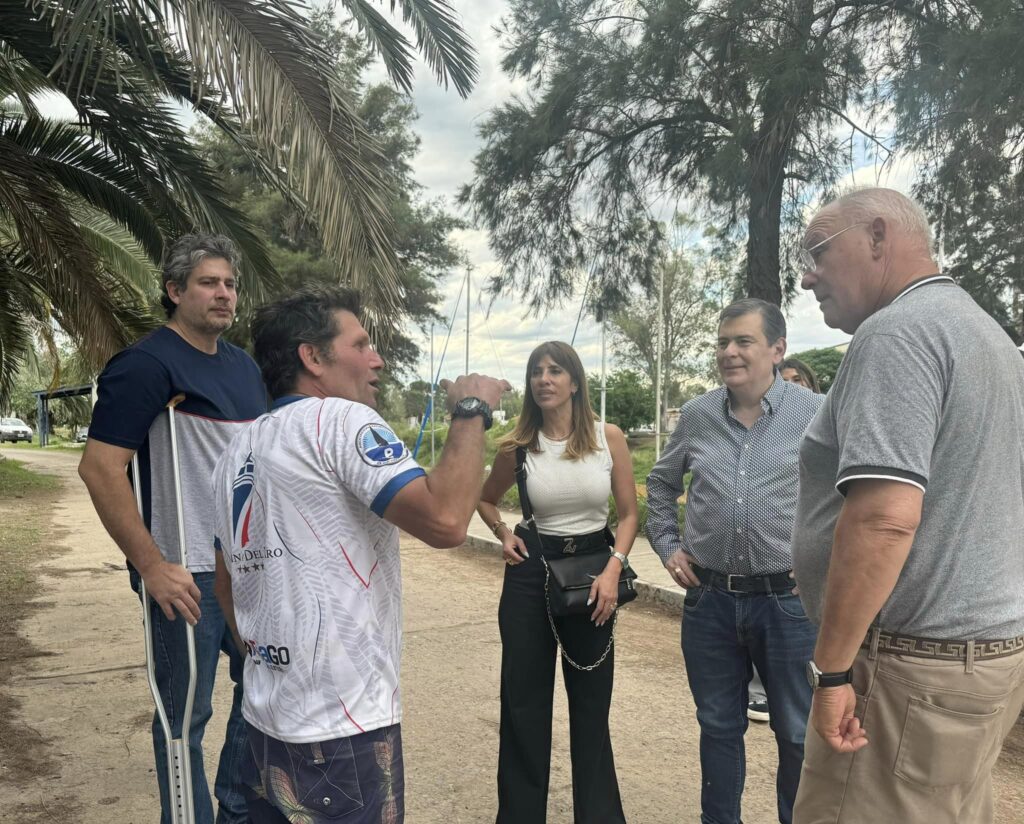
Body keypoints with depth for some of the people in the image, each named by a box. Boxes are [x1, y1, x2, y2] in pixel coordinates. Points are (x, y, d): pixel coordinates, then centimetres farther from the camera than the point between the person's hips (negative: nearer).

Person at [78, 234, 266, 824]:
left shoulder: (244, 365, 11)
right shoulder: (147, 364, -12)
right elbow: (100, 467, -18)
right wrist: (152, 566, -19)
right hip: (187, 575, -8)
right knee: (188, 711, 6)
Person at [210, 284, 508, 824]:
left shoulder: (237, 452, 11)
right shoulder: (340, 420, -15)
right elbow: (445, 521, -27)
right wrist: (470, 410, -15)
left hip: (266, 718, 9)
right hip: (341, 726, -8)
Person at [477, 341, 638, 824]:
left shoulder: (609, 438, -6)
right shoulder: (517, 446, -4)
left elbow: (629, 513, -1)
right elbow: (486, 499, 14)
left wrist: (613, 570, -14)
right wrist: (504, 534, -3)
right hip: (531, 571, 1)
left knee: (592, 703, 11)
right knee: (523, 702, 8)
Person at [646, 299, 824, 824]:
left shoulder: (816, 414, -6)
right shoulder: (696, 416, 3)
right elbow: (661, 485, 17)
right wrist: (667, 547, 9)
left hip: (789, 599, -2)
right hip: (708, 599, 3)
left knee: (798, 734, 13)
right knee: (718, 727, 17)